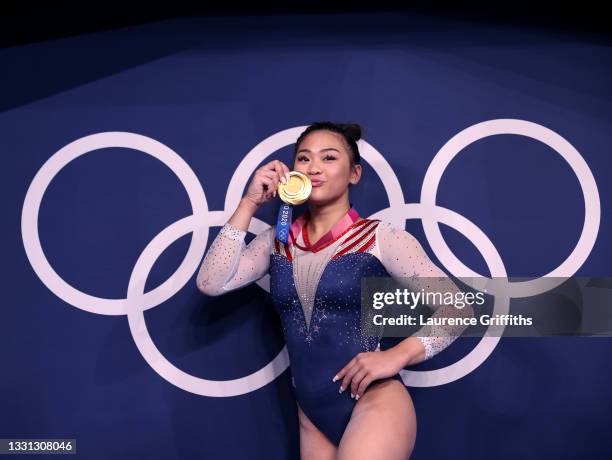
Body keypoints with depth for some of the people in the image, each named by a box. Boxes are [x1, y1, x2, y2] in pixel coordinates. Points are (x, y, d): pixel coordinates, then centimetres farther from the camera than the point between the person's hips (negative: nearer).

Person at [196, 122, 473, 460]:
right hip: (311, 414, 5)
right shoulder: (277, 241, 5)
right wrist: (249, 203, -7)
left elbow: (457, 310, -5)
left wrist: (397, 355, -19)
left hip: (374, 401, -4)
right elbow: (210, 284, -6)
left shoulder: (380, 237, -7)